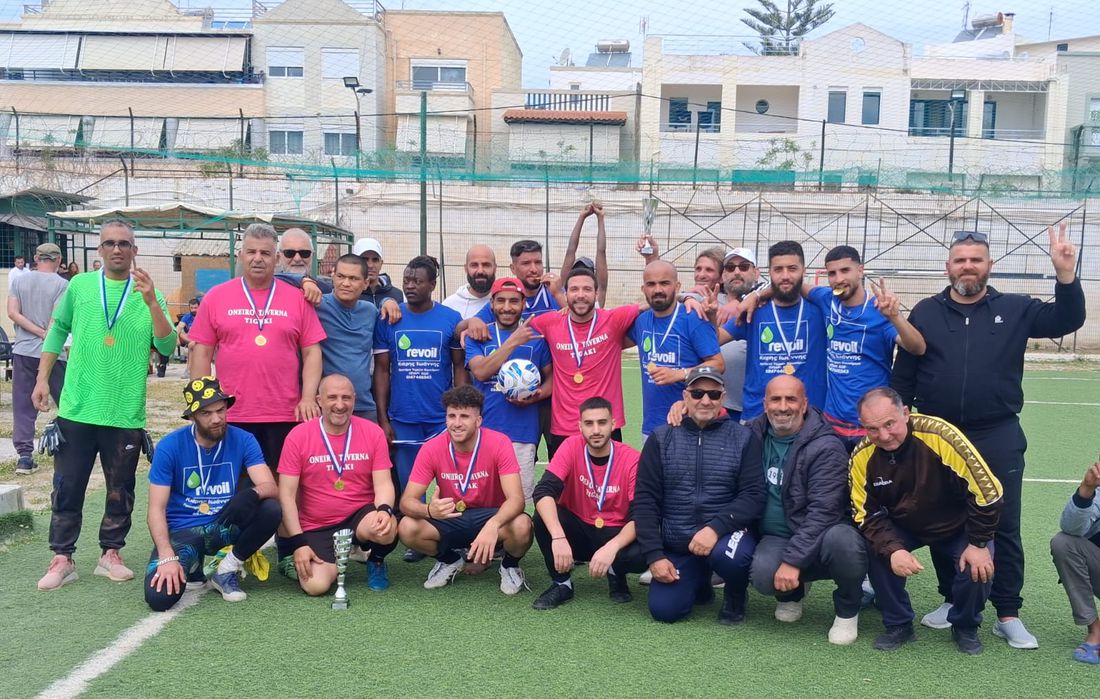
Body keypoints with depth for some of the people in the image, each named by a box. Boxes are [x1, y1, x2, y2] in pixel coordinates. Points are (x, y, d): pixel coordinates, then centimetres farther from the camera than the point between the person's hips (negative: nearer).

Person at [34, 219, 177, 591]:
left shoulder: (150, 294, 1)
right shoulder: (79, 285, 4)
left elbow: (167, 346, -9)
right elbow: (58, 331, 12)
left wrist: (151, 302, -20)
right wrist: (42, 379, 7)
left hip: (127, 413, 0)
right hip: (76, 409, 0)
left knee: (120, 490, 10)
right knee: (67, 488, 6)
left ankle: (110, 554, 24)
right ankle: (62, 559, 18)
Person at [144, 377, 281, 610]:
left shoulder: (243, 440, -8)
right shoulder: (169, 446, -11)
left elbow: (270, 487, -17)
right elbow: (157, 509, -12)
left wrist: (253, 493, -42)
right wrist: (167, 556, -26)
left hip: (225, 526, 2)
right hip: (182, 530, -2)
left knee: (271, 510, -28)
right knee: (159, 597, -27)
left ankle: (226, 571, -5)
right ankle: (191, 567, 10)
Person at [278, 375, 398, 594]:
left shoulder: (373, 432, -2)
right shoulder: (298, 436, -5)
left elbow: (383, 484, -5)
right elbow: (287, 495, -5)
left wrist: (384, 510, -28)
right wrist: (298, 543, -12)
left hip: (361, 517, 1)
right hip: (318, 528, 0)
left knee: (387, 529, -34)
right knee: (316, 586, -22)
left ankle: (376, 560, 4)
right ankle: (333, 562, 16)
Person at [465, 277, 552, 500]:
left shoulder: (536, 336, 7)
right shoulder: (477, 335, 6)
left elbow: (552, 376, 13)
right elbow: (481, 372, -11)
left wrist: (537, 395, -8)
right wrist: (513, 341, -15)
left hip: (523, 433, 0)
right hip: (485, 431, 0)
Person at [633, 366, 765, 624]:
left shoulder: (743, 438, -2)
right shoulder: (661, 439, 2)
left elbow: (753, 495, -9)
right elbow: (645, 499, 0)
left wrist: (716, 527, -25)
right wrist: (654, 555, -8)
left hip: (726, 534, -2)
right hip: (676, 545, 2)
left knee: (729, 555, -34)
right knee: (664, 610, -10)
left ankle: (736, 596, 2)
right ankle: (699, 581, 25)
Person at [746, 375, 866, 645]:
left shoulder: (826, 448, -17)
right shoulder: (756, 433, 1)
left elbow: (822, 512, -22)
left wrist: (792, 560, -28)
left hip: (822, 534, -3)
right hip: (775, 537, 3)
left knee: (841, 540, -39)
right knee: (763, 574, -31)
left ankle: (847, 610, -4)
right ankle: (792, 593, 11)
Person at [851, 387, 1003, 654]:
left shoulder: (939, 435, -33)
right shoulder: (862, 456, -20)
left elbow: (988, 491, -26)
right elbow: (867, 514, -12)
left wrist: (979, 544, -20)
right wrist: (893, 550, -29)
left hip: (958, 527, -2)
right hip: (903, 528, 2)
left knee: (977, 569, -25)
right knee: (875, 549, -23)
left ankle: (965, 626, 9)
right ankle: (898, 625, 0)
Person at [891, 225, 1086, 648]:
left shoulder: (1014, 310, 3)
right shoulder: (926, 313, 3)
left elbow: (1067, 321, -6)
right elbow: (902, 377, 5)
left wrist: (1066, 275, -21)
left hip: (998, 439, -1)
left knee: (1004, 528, 4)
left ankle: (1008, 614, 15)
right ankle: (952, 601, 27)